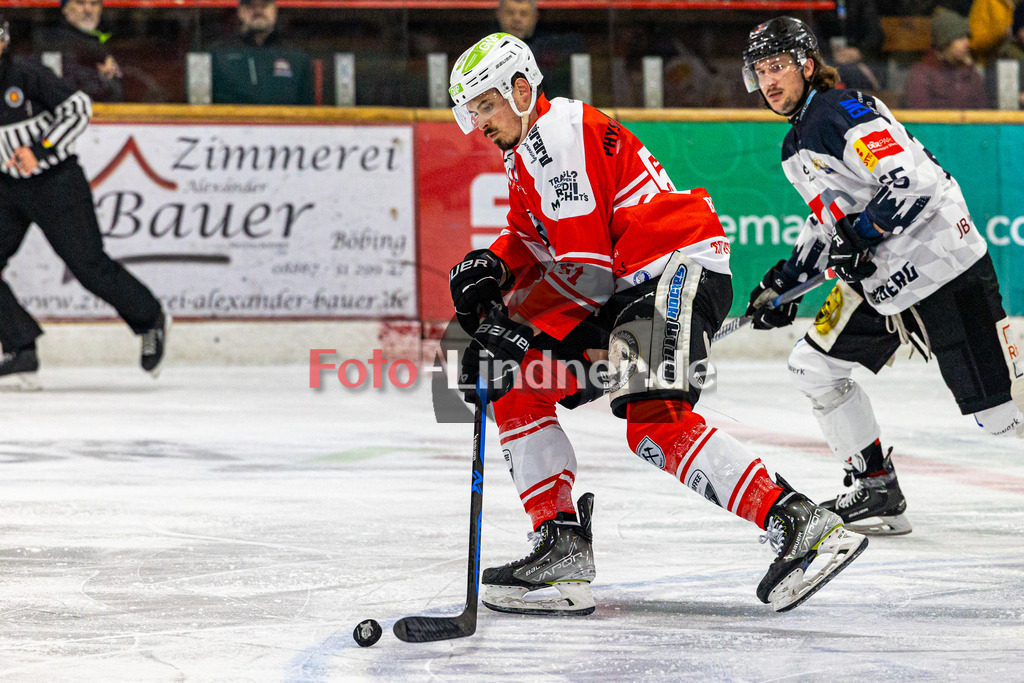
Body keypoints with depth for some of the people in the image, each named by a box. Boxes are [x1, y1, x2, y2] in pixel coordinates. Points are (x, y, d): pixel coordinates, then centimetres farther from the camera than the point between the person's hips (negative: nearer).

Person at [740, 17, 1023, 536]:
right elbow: (828, 221, 27)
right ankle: (875, 490, 16)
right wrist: (783, 282, 20)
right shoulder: (796, 149, 17)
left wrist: (860, 236, -25)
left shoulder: (845, 112, -15)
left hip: (942, 267, -10)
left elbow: (913, 181, -24)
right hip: (878, 280, 10)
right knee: (813, 366, 10)